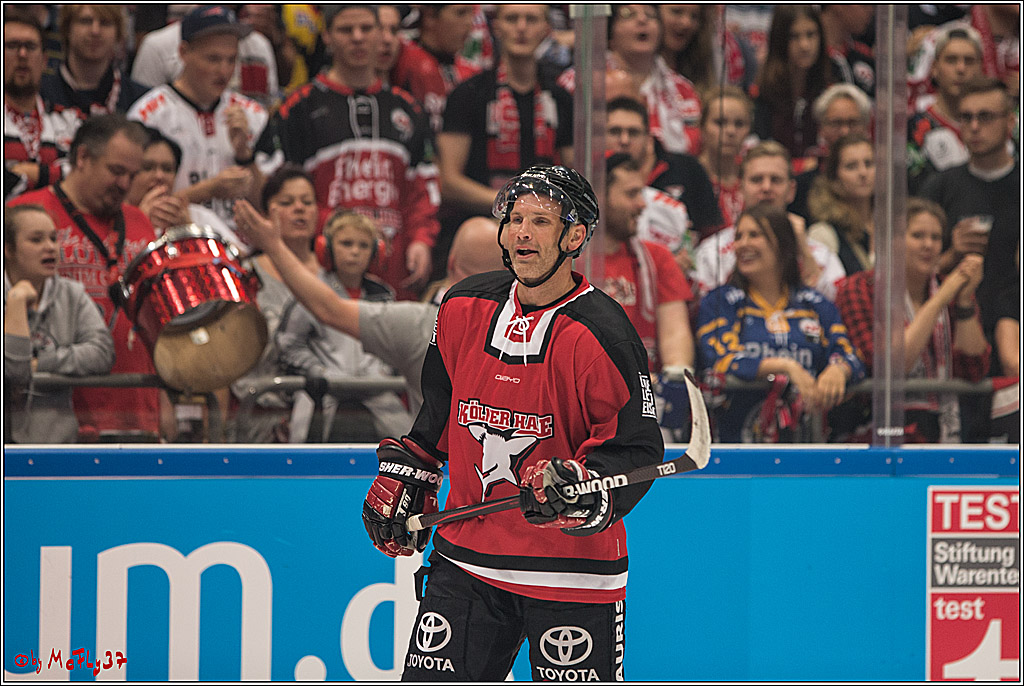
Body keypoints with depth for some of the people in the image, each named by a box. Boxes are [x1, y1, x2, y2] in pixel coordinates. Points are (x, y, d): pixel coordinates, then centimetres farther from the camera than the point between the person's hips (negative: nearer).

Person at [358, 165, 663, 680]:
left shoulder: (601, 337, -15)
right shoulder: (463, 308, 4)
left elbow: (638, 451, -12)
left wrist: (577, 487, -28)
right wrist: (405, 474, 22)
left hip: (571, 570, -5)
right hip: (467, 555, 5)